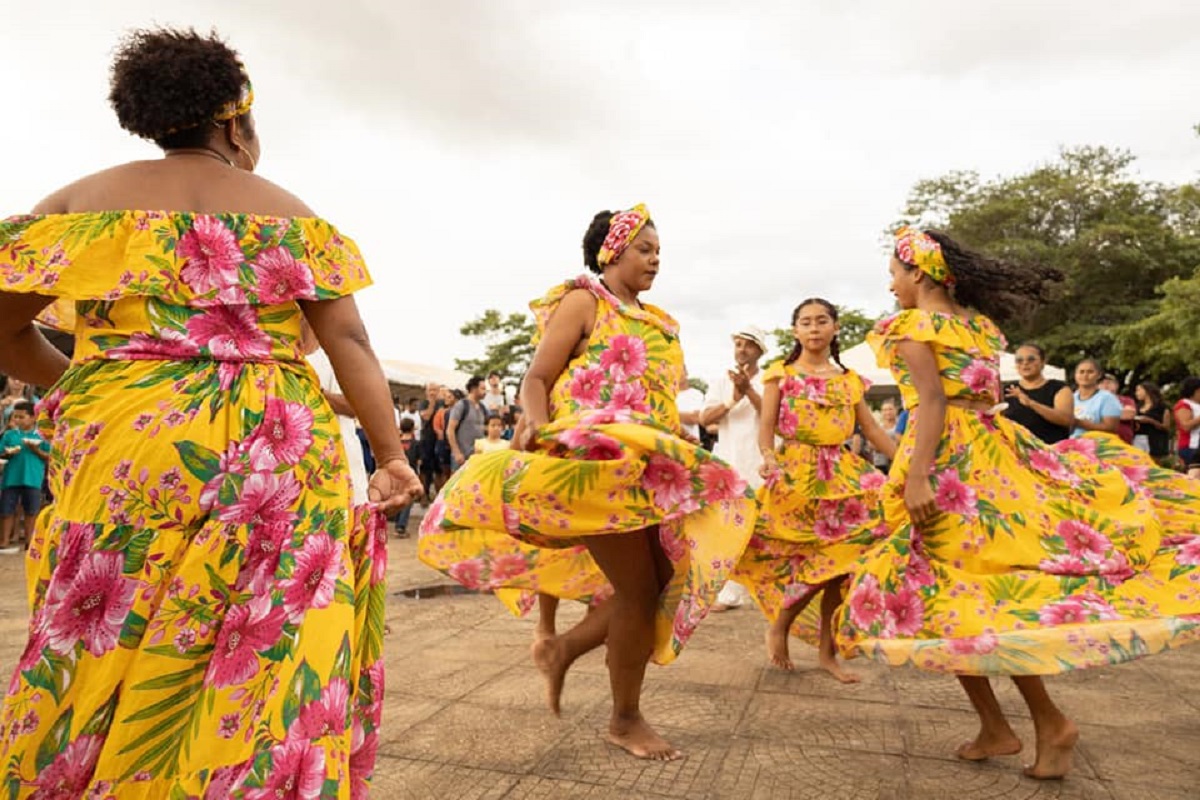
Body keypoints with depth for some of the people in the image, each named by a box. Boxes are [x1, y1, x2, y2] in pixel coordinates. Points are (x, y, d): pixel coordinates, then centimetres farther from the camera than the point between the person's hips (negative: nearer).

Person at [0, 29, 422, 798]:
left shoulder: (85, 199, 11)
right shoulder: (288, 212, 8)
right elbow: (351, 344, 0)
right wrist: (393, 457, 1)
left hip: (122, 450, 1)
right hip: (273, 457, 0)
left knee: (111, 654, 13)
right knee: (260, 653, 8)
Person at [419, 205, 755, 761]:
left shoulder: (656, 322, 22)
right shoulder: (583, 302, 0)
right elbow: (536, 381, -8)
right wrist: (538, 427, -26)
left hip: (650, 465, 8)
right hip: (600, 460, -8)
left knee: (675, 579, 5)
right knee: (639, 589, -5)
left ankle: (563, 649, 21)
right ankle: (625, 719, 16)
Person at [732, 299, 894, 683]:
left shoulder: (849, 380, 13)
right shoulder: (781, 373, 4)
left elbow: (873, 429, 13)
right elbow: (766, 425, -3)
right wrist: (768, 457, -23)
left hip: (842, 474, 4)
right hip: (796, 472, -4)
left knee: (838, 562, 3)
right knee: (817, 561, -9)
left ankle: (827, 650, 16)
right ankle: (778, 627, 14)